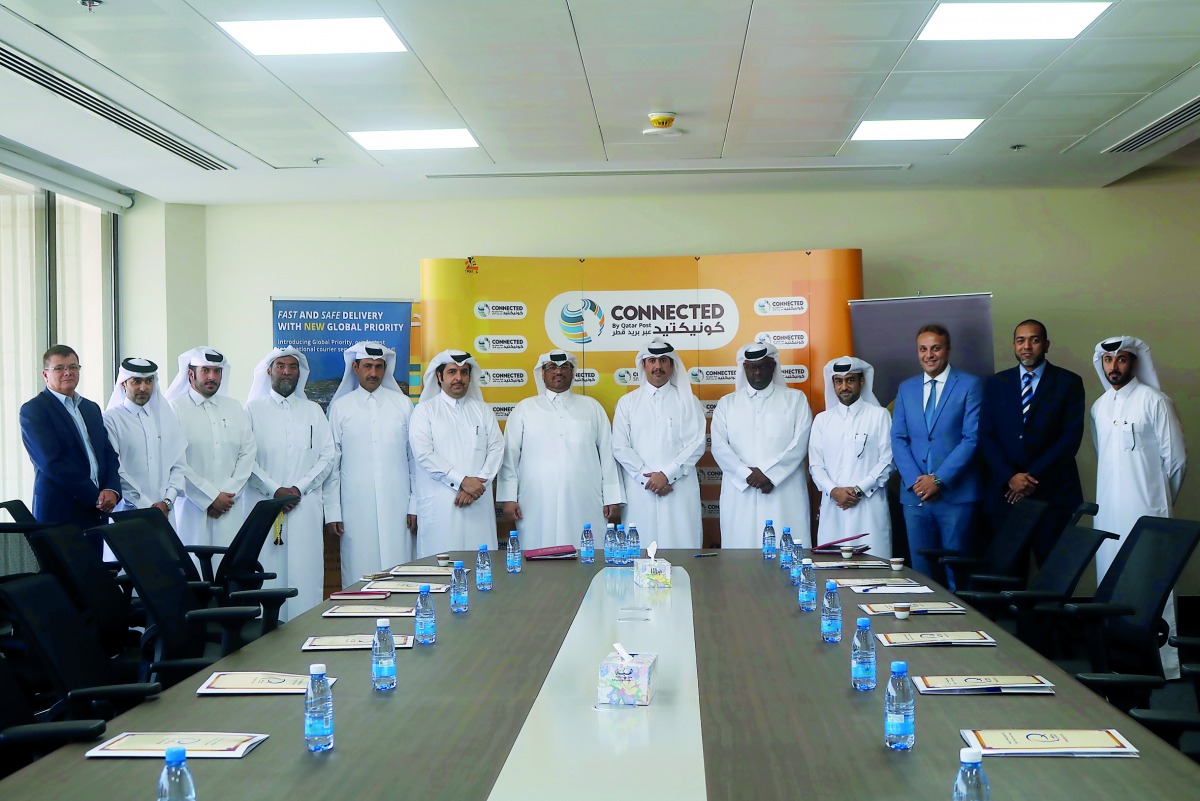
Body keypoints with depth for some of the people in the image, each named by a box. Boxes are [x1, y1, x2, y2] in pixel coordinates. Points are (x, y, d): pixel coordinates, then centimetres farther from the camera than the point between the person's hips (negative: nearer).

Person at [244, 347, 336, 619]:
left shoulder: (313, 410, 14)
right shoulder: (253, 409, 8)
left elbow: (328, 454, 7)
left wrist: (299, 488, -5)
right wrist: (275, 490, -10)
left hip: (305, 505, 2)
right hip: (264, 504, -1)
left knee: (305, 573, -2)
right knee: (268, 571, -4)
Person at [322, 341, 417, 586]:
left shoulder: (403, 404, 9)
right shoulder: (340, 407, 8)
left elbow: (416, 458, 8)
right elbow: (331, 463, 6)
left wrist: (415, 505, 2)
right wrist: (332, 512, 1)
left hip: (396, 509, 0)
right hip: (356, 510, 0)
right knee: (359, 579, -1)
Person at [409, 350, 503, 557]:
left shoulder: (482, 410, 17)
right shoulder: (425, 410, 7)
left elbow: (496, 449, 7)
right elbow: (423, 454, -6)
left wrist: (478, 483, -9)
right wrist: (462, 481, -13)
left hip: (478, 503, 3)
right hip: (439, 505, -3)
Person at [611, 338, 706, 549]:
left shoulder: (687, 401, 9)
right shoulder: (627, 402, 11)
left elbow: (696, 444, 0)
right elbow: (620, 447, 4)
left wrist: (667, 475, -9)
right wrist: (646, 477, -7)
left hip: (679, 489, 0)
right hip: (640, 490, 1)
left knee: (681, 547, -5)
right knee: (640, 549, -2)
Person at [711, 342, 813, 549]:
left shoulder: (796, 399, 11)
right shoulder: (727, 403, 15)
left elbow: (800, 444, 0)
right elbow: (719, 446, 3)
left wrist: (770, 475, -10)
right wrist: (748, 474, -10)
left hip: (784, 495, -1)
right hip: (740, 494, 1)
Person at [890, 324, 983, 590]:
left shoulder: (969, 385, -1)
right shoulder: (906, 388, 12)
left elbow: (971, 438, -8)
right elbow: (898, 439, 8)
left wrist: (939, 480, -14)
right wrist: (915, 480, -7)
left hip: (956, 494, -4)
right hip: (915, 494, 4)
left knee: (957, 572, 2)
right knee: (921, 570, 8)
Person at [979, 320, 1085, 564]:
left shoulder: (1068, 383, 3)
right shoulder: (995, 384, 10)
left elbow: (1071, 436, -4)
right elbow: (986, 436, 5)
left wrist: (1034, 476, -11)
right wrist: (1010, 477, -9)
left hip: (1053, 493, -2)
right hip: (1005, 492, 2)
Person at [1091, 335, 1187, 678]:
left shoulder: (1154, 402, -5)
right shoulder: (1099, 407, 13)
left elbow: (1176, 460, -2)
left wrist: (1160, 498, 6)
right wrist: (1111, 493, 13)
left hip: (1146, 512, -6)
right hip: (1108, 513, 6)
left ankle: (1162, 664, 1)